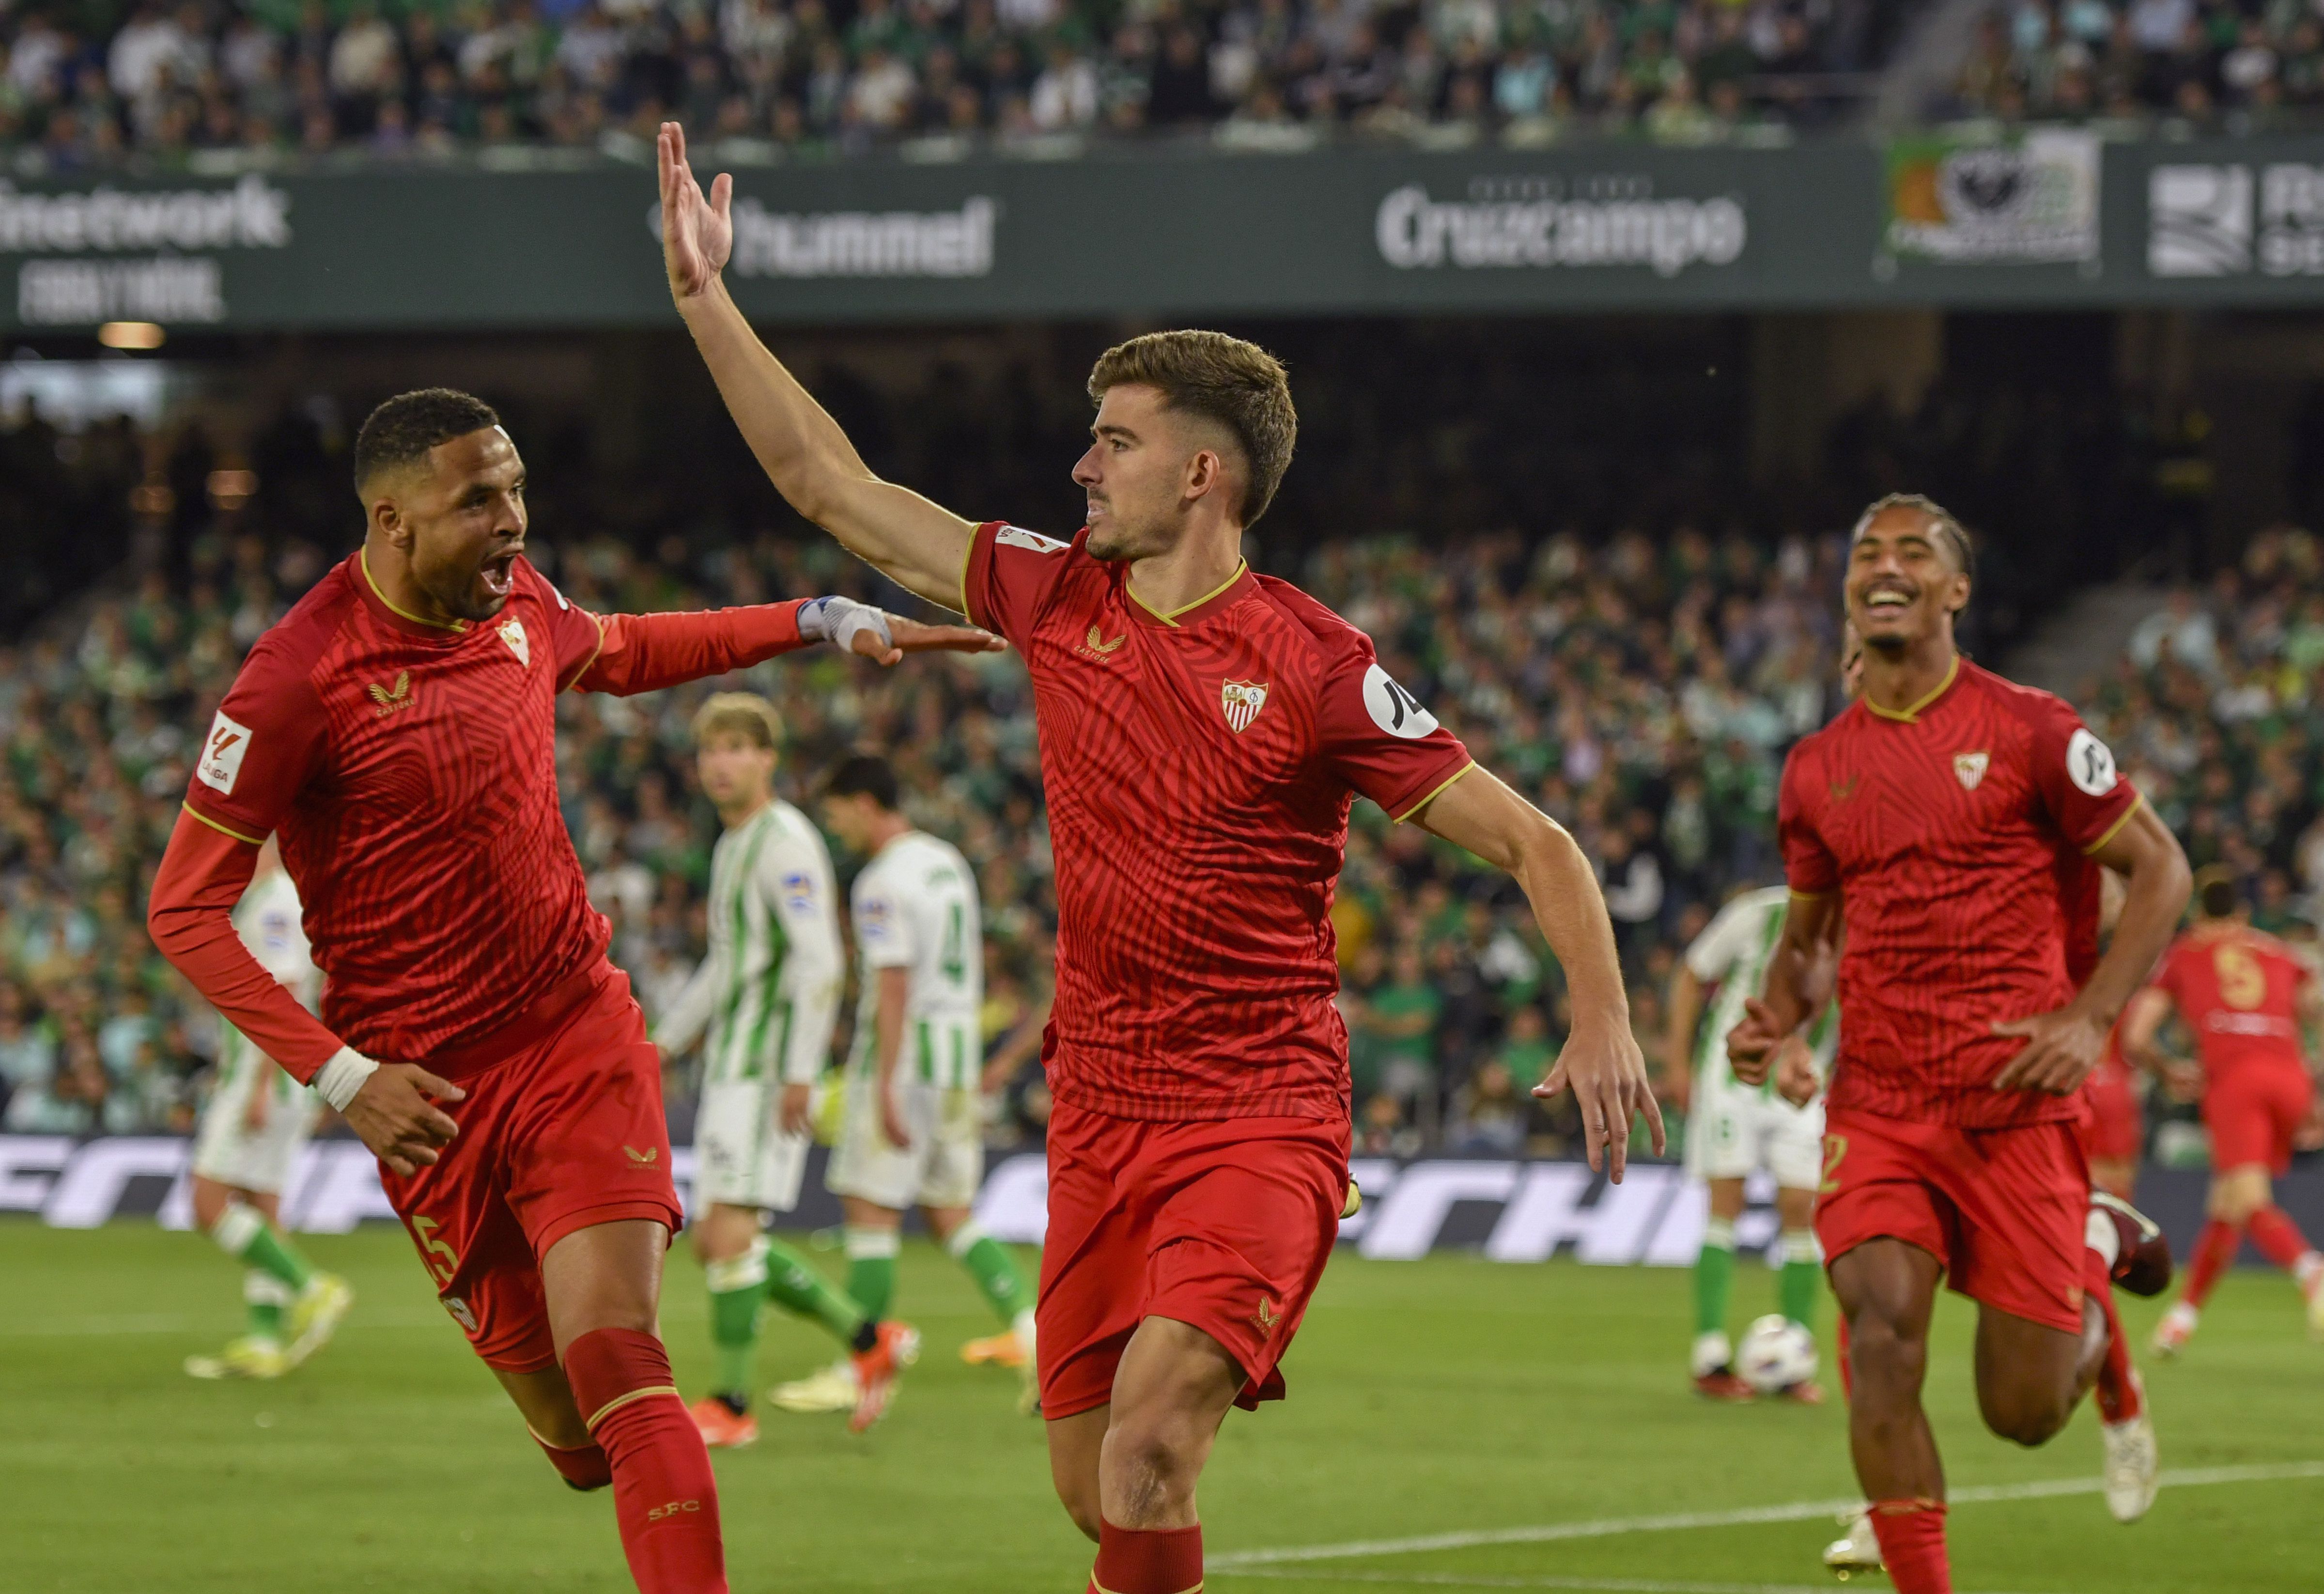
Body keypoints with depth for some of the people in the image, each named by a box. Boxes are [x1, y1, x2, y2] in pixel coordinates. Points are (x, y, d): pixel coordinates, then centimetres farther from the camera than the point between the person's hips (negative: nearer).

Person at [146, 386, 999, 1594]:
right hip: (430, 1087, -3)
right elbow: (183, 913, -11)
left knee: (616, 1365, -16)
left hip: (579, 1032, 3)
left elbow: (619, 654, 29)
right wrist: (340, 1077, -18)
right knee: (568, 1426, 3)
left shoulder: (514, 599, 3)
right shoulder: (297, 681, -16)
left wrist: (826, 623, 22)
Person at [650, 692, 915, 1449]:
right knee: (717, 1243, 8)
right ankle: (870, 1339, 15)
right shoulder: (735, 846, 19)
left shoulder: (785, 840, -11)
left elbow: (820, 961, -19)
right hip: (730, 1072, 10)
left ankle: (729, 1404, -11)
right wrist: (660, 1047, 24)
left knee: (730, 1228, -14)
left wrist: (799, 1073, -23)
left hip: (767, 1067, -10)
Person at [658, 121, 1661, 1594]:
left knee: (1150, 1440, -25)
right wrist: (707, 297, 12)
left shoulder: (1317, 667, -10)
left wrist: (1603, 1020, -22)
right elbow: (833, 487, 14)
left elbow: (1534, 842, -8)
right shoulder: (1058, 600, 6)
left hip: (1263, 1123, -6)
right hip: (1099, 1116, 6)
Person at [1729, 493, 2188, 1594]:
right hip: (1876, 1107, 3)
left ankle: (2103, 1250, 35)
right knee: (1880, 1319, -23)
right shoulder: (1818, 769, 11)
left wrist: (2090, 1019, -11)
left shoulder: (2028, 730, -2)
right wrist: (1774, 1022, 1)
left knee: (2026, 1413, 1)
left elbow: (2159, 870, 2)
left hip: (2016, 1102, -3)